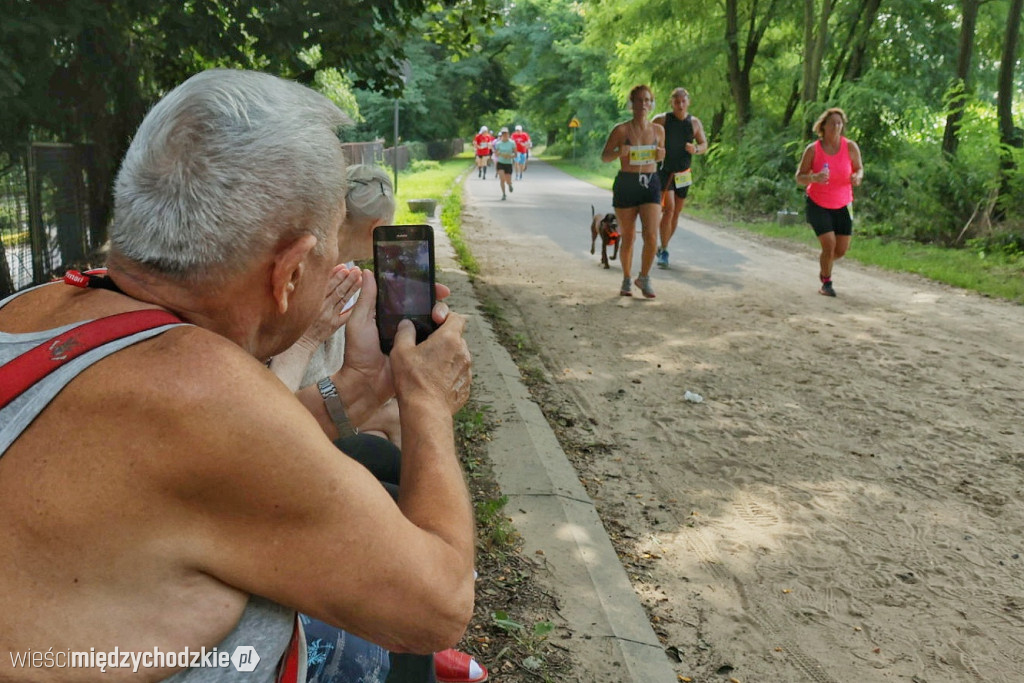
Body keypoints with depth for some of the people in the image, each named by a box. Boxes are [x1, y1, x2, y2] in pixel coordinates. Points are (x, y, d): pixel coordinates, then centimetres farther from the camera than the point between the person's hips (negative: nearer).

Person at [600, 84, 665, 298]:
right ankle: (626, 280, 28)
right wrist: (618, 153, -19)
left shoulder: (658, 130, 4)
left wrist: (661, 155, -5)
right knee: (628, 238, 8)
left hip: (651, 184, 2)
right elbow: (604, 156, 2)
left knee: (651, 237, -12)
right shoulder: (620, 130, -6)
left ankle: (644, 278, 9)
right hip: (626, 185, -2)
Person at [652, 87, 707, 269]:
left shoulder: (695, 122, 3)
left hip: (683, 173, 4)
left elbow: (704, 145, 8)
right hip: (664, 171, -4)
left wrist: (696, 149, -13)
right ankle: (663, 251, -12)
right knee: (669, 208, -19)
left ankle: (663, 248, 25)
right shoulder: (661, 120, -7)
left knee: (676, 213, 9)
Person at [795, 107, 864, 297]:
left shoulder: (851, 147, -8)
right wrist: (814, 178, -32)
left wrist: (857, 177, -18)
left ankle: (824, 262, 40)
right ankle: (826, 283, 10)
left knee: (841, 249, 4)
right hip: (818, 204, -3)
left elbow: (859, 168, 6)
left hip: (843, 205, 3)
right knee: (829, 244, -14)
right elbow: (799, 178, -10)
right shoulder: (813, 149, -13)